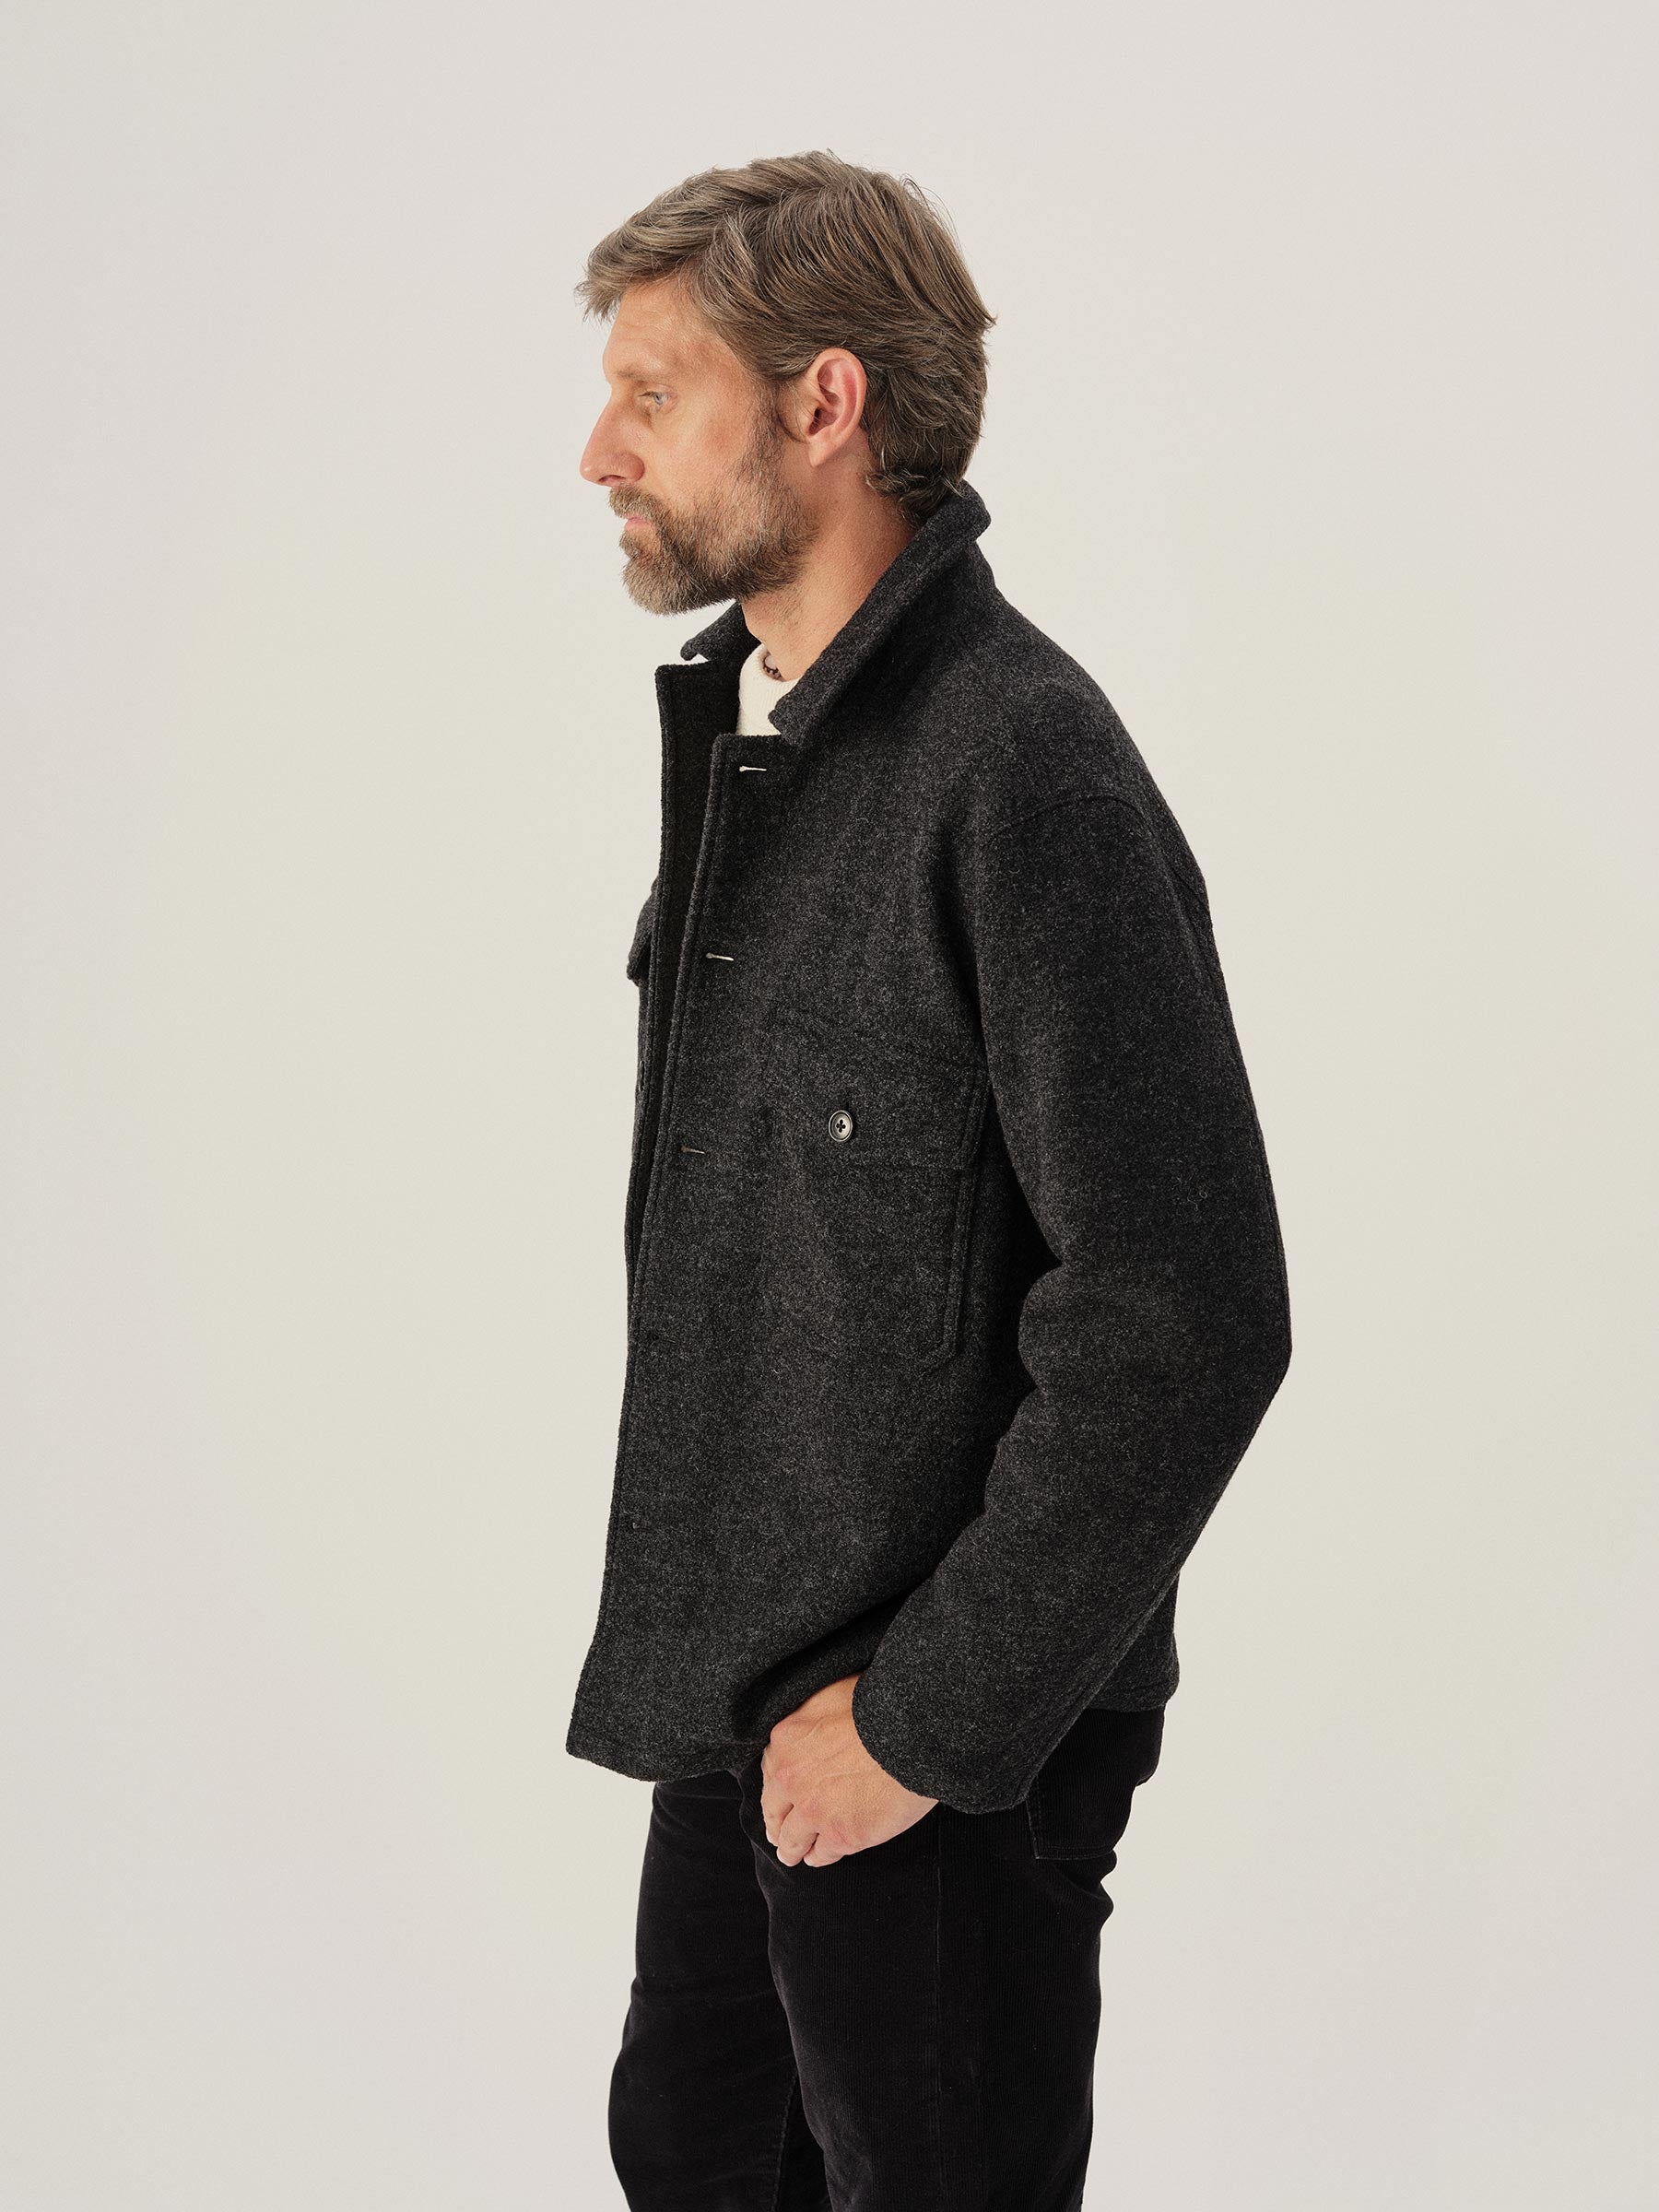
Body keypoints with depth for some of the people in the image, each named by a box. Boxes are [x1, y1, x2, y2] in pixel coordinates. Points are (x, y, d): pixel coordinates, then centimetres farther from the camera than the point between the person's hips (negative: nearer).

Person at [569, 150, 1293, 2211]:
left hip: (955, 1747, -8)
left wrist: (932, 1719, -18)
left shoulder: (1025, 768, -22)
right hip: (741, 1694, 9)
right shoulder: (738, 721, 7)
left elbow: (1188, 1325, -25)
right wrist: (721, 1651, 12)